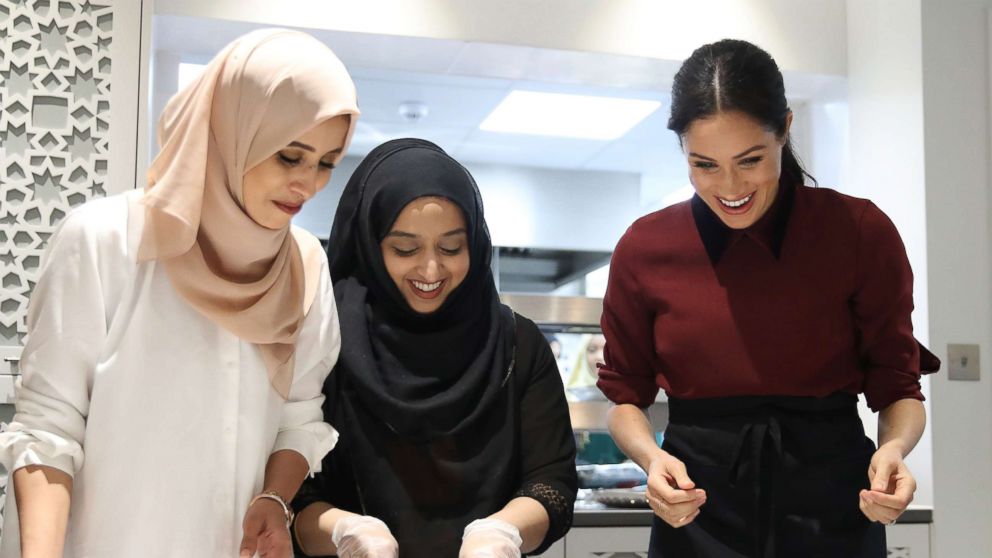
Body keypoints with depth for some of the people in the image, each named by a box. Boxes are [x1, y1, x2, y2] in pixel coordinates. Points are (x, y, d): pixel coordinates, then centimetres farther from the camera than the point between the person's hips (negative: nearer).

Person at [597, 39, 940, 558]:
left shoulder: (861, 231, -7)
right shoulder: (644, 248, -4)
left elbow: (898, 388, 0)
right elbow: (625, 397, 4)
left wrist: (893, 448, -21)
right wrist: (652, 457, -16)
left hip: (835, 511, 0)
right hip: (697, 516, 1)